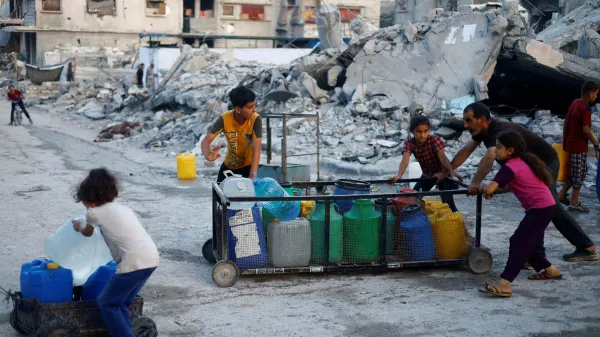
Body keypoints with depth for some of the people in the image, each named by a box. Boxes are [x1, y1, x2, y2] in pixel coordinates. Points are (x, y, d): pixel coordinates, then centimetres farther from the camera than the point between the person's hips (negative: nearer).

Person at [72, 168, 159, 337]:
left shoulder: (96, 212, 6)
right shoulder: (123, 208, 23)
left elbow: (88, 232, 27)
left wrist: (78, 226, 49)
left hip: (134, 262, -7)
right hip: (151, 258, 7)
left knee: (106, 303, 9)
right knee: (120, 302, 21)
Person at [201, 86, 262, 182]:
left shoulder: (255, 119, -26)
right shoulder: (224, 119, -23)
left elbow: (256, 149, -30)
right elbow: (206, 140, -27)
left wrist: (253, 175, -43)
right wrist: (207, 155, -51)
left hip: (248, 165, -2)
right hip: (229, 165, 2)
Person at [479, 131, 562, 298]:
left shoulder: (510, 166, -14)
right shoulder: (521, 162, 16)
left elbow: (489, 189, -21)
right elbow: (511, 186, 21)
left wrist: (487, 192, 2)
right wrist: (493, 190, 8)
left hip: (541, 208, -10)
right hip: (545, 207, 10)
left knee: (518, 243, -16)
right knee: (523, 243, 19)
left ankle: (504, 285, -24)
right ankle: (550, 270, 32)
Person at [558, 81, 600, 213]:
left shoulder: (575, 103, 6)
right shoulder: (585, 109, -20)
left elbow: (566, 122, 13)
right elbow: (585, 130, -24)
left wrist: (565, 140, 21)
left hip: (570, 143, 9)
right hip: (579, 145, -9)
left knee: (578, 171, 19)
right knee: (579, 173, 2)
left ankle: (562, 194, 20)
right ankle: (574, 203, 9)